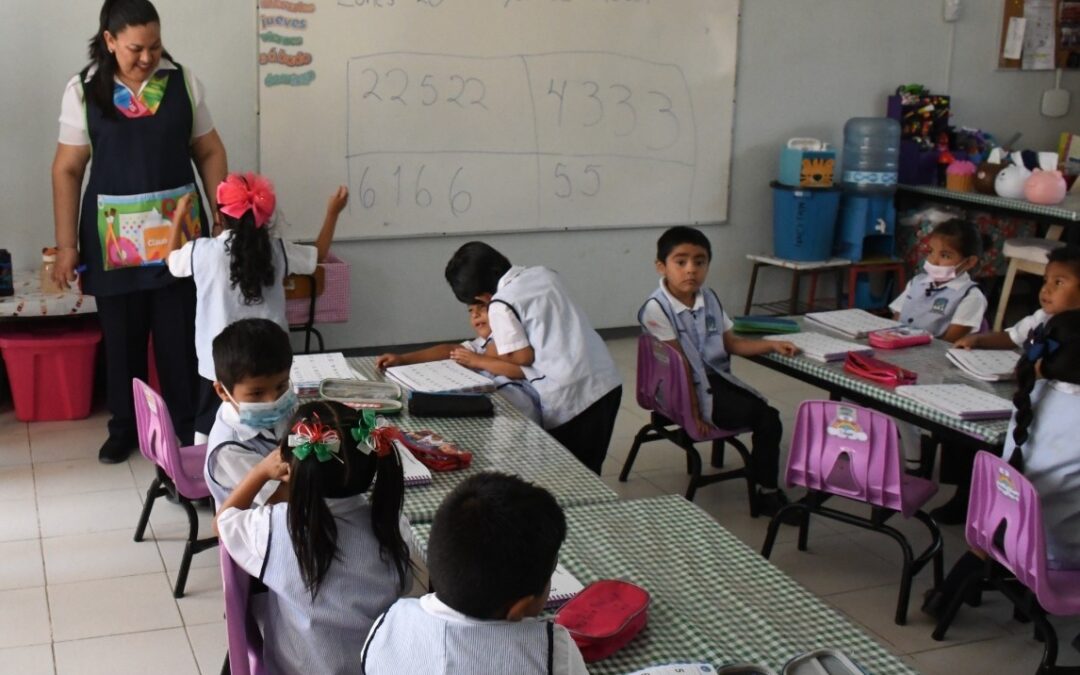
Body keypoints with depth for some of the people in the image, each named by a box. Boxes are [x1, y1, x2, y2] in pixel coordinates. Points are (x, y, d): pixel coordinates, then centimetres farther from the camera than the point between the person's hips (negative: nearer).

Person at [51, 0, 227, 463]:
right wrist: (66, 244, -3)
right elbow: (67, 170, -1)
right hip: (115, 237, 0)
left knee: (182, 332, 5)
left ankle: (189, 420, 21)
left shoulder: (183, 82, 0)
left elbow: (209, 152, 6)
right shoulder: (83, 90, -4)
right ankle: (125, 426, 26)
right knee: (121, 335, 10)